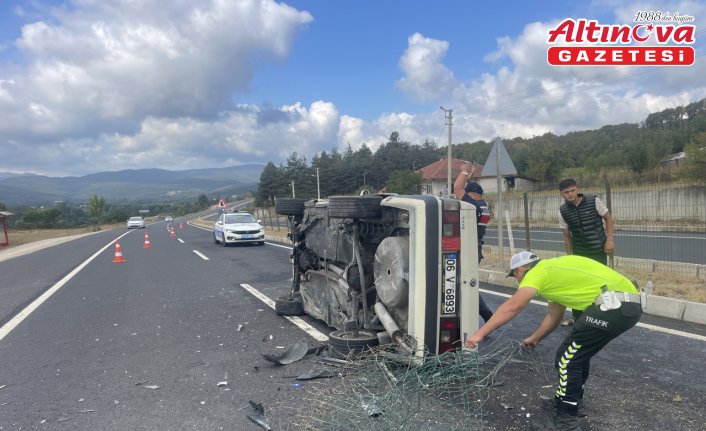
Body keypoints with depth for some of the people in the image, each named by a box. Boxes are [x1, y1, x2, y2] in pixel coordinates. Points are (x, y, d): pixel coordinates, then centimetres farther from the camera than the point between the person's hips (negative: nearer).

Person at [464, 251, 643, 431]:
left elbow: (511, 308, -15)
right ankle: (571, 399, 40)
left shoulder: (538, 272, -4)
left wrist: (479, 334, -12)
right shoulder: (553, 270, 23)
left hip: (614, 304, -10)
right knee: (577, 351, 23)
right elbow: (554, 315, 31)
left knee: (567, 357, -2)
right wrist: (534, 339, 41)